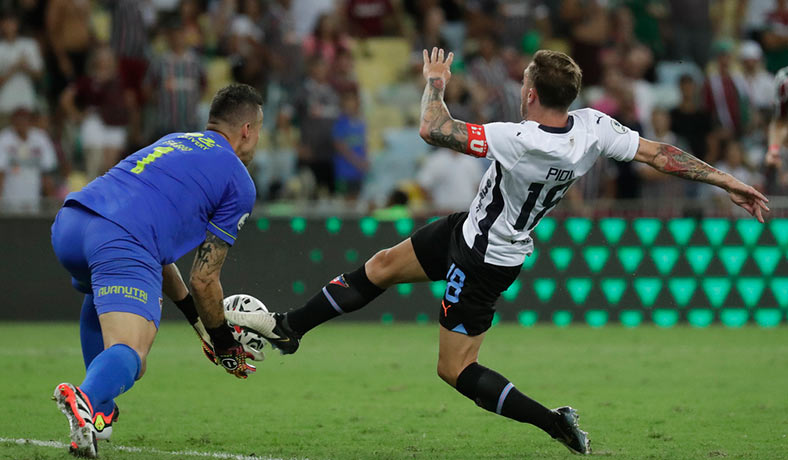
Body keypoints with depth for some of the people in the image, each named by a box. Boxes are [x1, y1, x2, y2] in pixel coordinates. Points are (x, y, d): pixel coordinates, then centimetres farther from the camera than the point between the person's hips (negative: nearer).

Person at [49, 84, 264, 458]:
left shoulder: (173, 142, 34)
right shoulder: (239, 183, 14)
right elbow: (204, 280, 11)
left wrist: (195, 317, 43)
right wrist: (223, 343, 27)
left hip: (68, 223, 8)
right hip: (121, 241, -8)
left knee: (102, 296, 38)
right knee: (129, 356, -16)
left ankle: (99, 413, 31)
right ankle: (86, 400, -50)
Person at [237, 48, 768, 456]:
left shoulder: (517, 140, -37)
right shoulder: (593, 127, -17)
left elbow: (433, 130, -32)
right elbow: (660, 154, -12)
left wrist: (436, 81, -13)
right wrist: (727, 180, -3)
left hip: (482, 261, -9)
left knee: (456, 370, 1)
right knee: (382, 266, 16)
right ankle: (287, 328, 27)